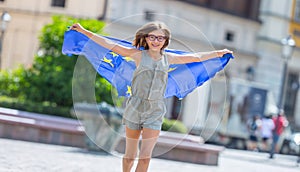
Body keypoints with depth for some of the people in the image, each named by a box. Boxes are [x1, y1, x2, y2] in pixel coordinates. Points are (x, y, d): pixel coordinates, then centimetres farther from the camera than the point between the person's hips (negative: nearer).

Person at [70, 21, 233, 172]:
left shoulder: (168, 58, 8)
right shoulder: (139, 55, -1)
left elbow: (196, 57, 20)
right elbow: (111, 45, -2)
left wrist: (218, 53, 27)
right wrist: (84, 31, -5)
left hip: (155, 112, 2)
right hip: (134, 108, -2)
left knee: (145, 157, -7)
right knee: (129, 156, 6)